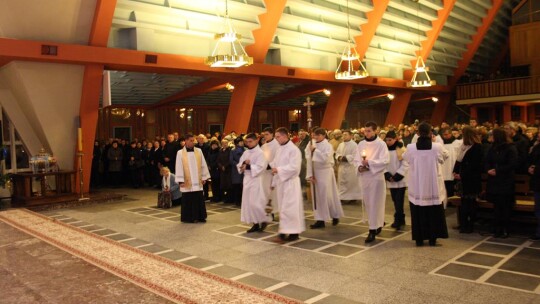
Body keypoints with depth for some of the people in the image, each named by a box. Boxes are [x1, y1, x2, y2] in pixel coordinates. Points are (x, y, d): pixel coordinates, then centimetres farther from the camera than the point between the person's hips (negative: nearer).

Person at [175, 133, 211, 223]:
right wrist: (181, 181, -11)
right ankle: (188, 218, 13)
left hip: (198, 181, 3)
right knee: (188, 200, 3)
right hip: (187, 182, -3)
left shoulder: (199, 151, 5)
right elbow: (179, 168, -5)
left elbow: (203, 165, 7)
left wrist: (204, 177, 4)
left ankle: (200, 217, 15)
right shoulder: (180, 153, -3)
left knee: (199, 200, 5)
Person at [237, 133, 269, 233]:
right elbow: (239, 164, 9)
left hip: (256, 180, -8)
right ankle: (255, 223, 18)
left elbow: (260, 167, -19)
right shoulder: (246, 152, 12)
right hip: (247, 179, 8)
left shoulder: (260, 153, -10)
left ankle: (263, 221, 10)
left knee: (255, 203, -10)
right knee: (248, 202, 8)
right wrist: (243, 163, -12)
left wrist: (248, 166, -22)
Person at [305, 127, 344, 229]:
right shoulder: (312, 145, 4)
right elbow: (309, 160, 3)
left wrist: (315, 150, -21)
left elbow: (325, 158, -24)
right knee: (317, 196, 6)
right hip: (315, 172, 5)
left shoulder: (328, 146, -10)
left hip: (325, 173, -5)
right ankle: (320, 220, 13)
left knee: (328, 196, -1)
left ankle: (335, 216, 21)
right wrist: (309, 174, -3)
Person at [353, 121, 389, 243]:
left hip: (376, 177, -5)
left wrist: (369, 162, -18)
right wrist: (359, 167, -12)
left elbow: (385, 160, -15)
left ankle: (373, 230, 1)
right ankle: (378, 223, 34)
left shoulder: (381, 144, -7)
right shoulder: (361, 144, 7)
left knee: (375, 203, -3)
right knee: (367, 203, 13)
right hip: (364, 177, 6)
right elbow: (356, 160, 9)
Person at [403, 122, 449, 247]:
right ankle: (432, 238, 19)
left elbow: (405, 157, 11)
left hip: (416, 187, 0)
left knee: (418, 213, 10)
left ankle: (419, 238, 15)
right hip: (433, 186, 0)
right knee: (434, 213, 13)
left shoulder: (410, 148, -12)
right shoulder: (437, 147, -12)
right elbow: (445, 155, 11)